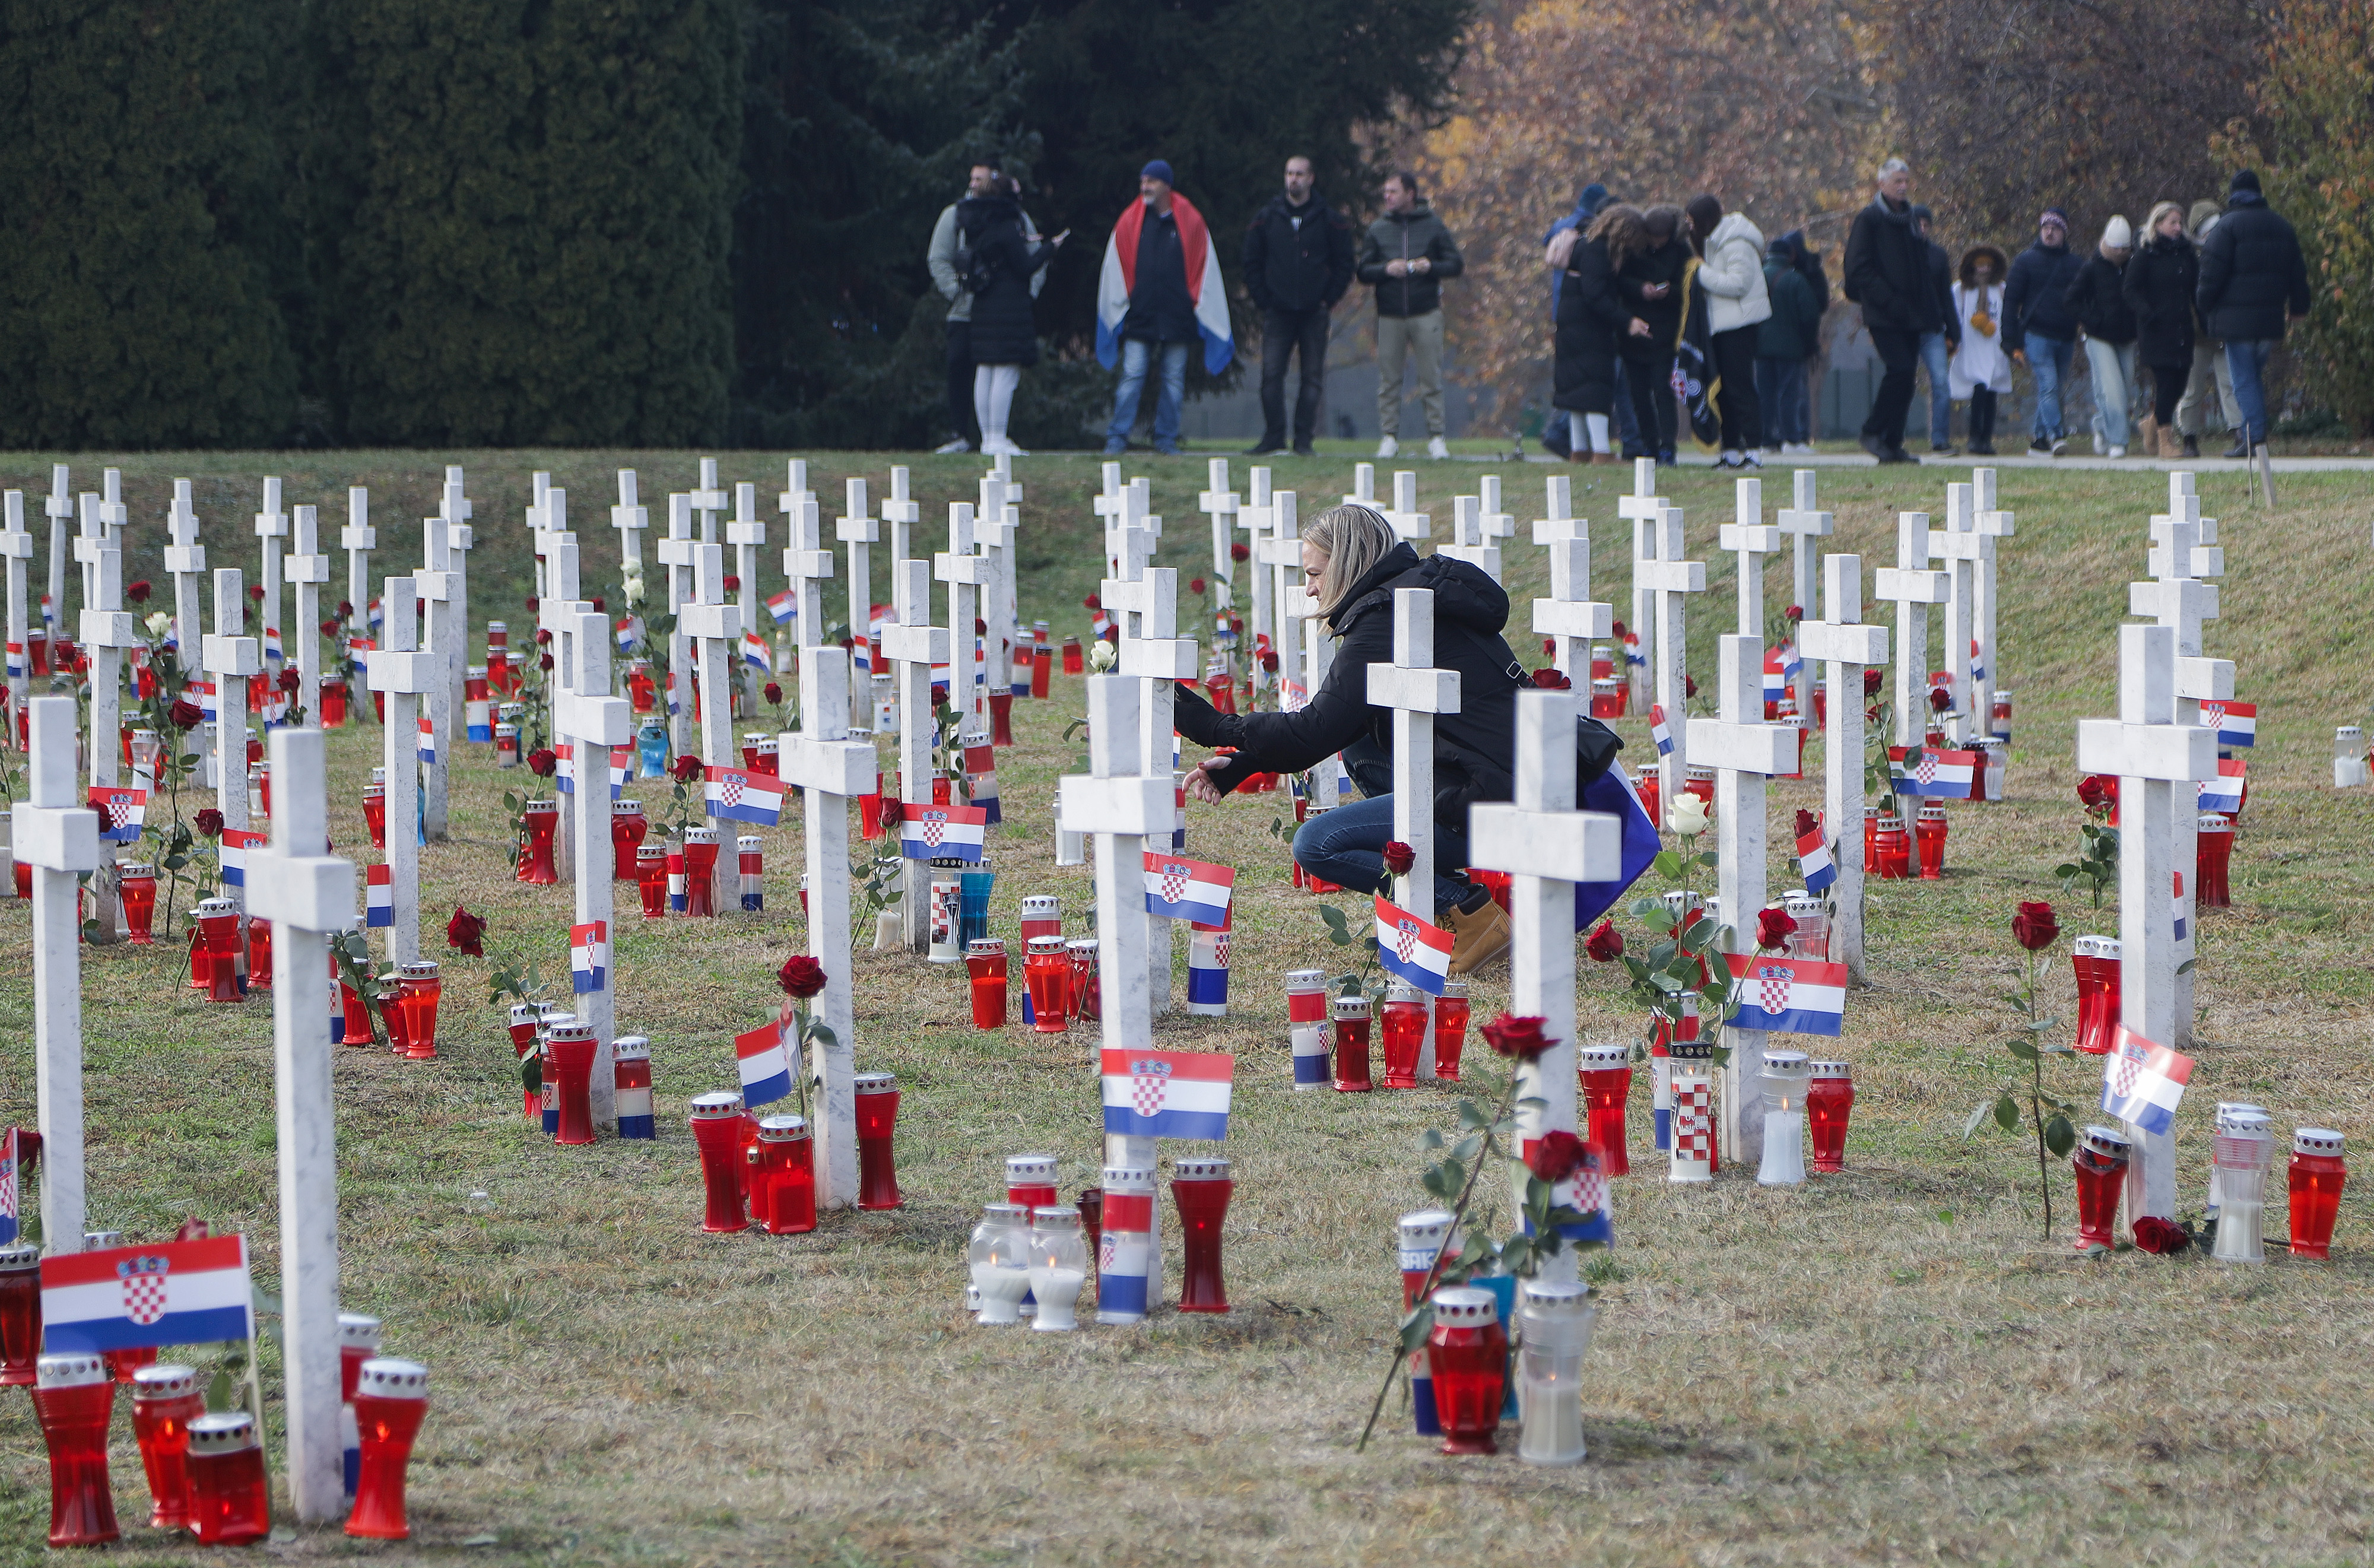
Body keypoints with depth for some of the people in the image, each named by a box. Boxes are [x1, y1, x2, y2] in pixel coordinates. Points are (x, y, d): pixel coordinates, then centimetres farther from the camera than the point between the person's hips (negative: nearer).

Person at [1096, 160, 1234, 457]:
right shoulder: (1130, 221, 6)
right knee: (1131, 379, -6)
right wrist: (1120, 305, 5)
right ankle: (1117, 439, -4)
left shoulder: (1190, 222, 5)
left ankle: (1166, 438, 11)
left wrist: (1197, 303, 7)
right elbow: (1115, 270, 10)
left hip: (1178, 317, 0)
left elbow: (1205, 266, 10)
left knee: (1174, 381, 3)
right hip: (1139, 317, 0)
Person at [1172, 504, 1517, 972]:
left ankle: (1470, 911, -10)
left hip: (1491, 809, -10)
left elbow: (1316, 732, -14)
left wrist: (1217, 728, -3)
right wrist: (1240, 765, 18)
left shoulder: (1382, 620, -11)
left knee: (1316, 846, -7)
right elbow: (1332, 724, 23)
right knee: (1360, 747, 25)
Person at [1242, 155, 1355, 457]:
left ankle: (1304, 438, 5)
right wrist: (1263, 301, 2)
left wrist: (1328, 300, -1)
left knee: (1312, 378, 1)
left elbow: (1344, 265, 7)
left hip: (1314, 314, -1)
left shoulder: (1330, 221, 4)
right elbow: (1252, 263, 11)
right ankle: (1273, 436, -1)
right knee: (1271, 376, -6)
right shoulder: (1266, 219, 7)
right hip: (1278, 313, 1)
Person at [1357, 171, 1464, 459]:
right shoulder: (1377, 230, 10)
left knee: (1431, 379, -2)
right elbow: (1364, 272, 8)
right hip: (1389, 316, 2)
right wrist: (1386, 269, -11)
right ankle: (1389, 437, 4)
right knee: (1388, 380, 0)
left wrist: (1430, 267, -12)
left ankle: (1436, 438, 2)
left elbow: (1455, 265, 6)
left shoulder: (1433, 227, 6)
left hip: (1426, 314, -2)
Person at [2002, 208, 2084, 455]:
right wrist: (2013, 343, -4)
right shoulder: (2026, 260, 5)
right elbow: (2010, 301, 3)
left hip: (2065, 339, 4)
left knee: (2053, 390, 7)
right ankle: (2057, 435, -24)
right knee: (2048, 386, -17)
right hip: (2037, 335, -4)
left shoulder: (2075, 264, 14)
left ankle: (2038, 438, 16)